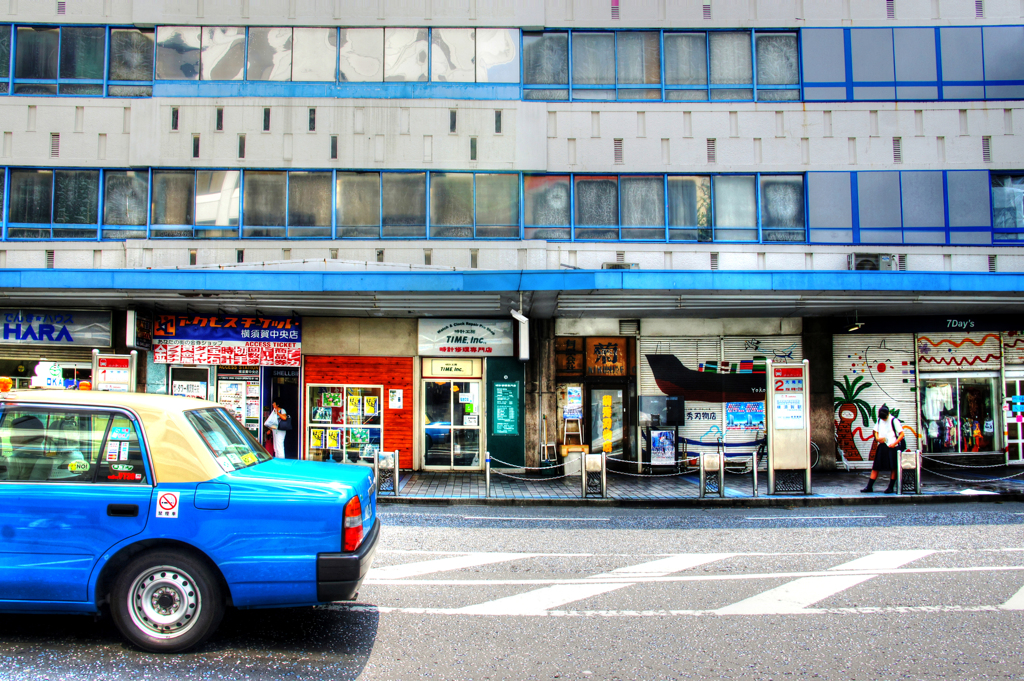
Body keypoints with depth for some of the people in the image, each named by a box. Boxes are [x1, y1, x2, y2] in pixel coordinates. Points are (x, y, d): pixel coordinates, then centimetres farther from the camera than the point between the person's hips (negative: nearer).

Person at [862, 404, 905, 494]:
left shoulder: (894, 420, -5)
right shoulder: (879, 420, 11)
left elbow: (902, 434, -7)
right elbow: (876, 431, 22)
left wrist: (894, 443, -16)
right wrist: (877, 438, 0)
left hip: (891, 447, -5)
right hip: (881, 446, 5)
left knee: (893, 468, 0)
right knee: (875, 467, 4)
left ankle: (891, 487, 8)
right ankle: (869, 487, 6)